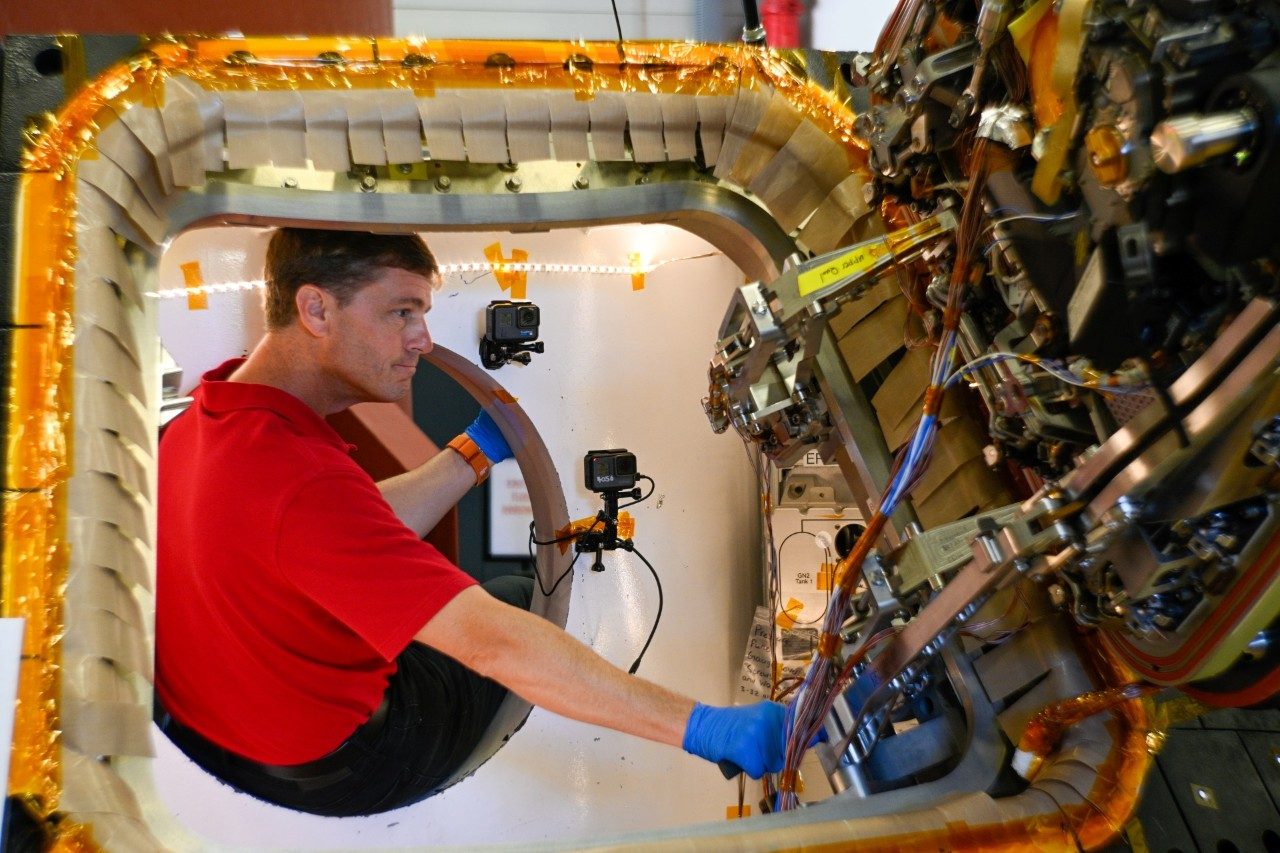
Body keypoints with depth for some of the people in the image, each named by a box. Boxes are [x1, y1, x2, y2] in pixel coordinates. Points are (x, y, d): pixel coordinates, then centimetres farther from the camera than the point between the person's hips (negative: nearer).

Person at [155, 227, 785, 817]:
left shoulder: (195, 425, -5)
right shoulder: (302, 482, -36)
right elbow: (494, 644, -40)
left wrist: (484, 447, 4)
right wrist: (706, 727, -38)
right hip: (324, 768, -8)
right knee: (530, 596, 12)